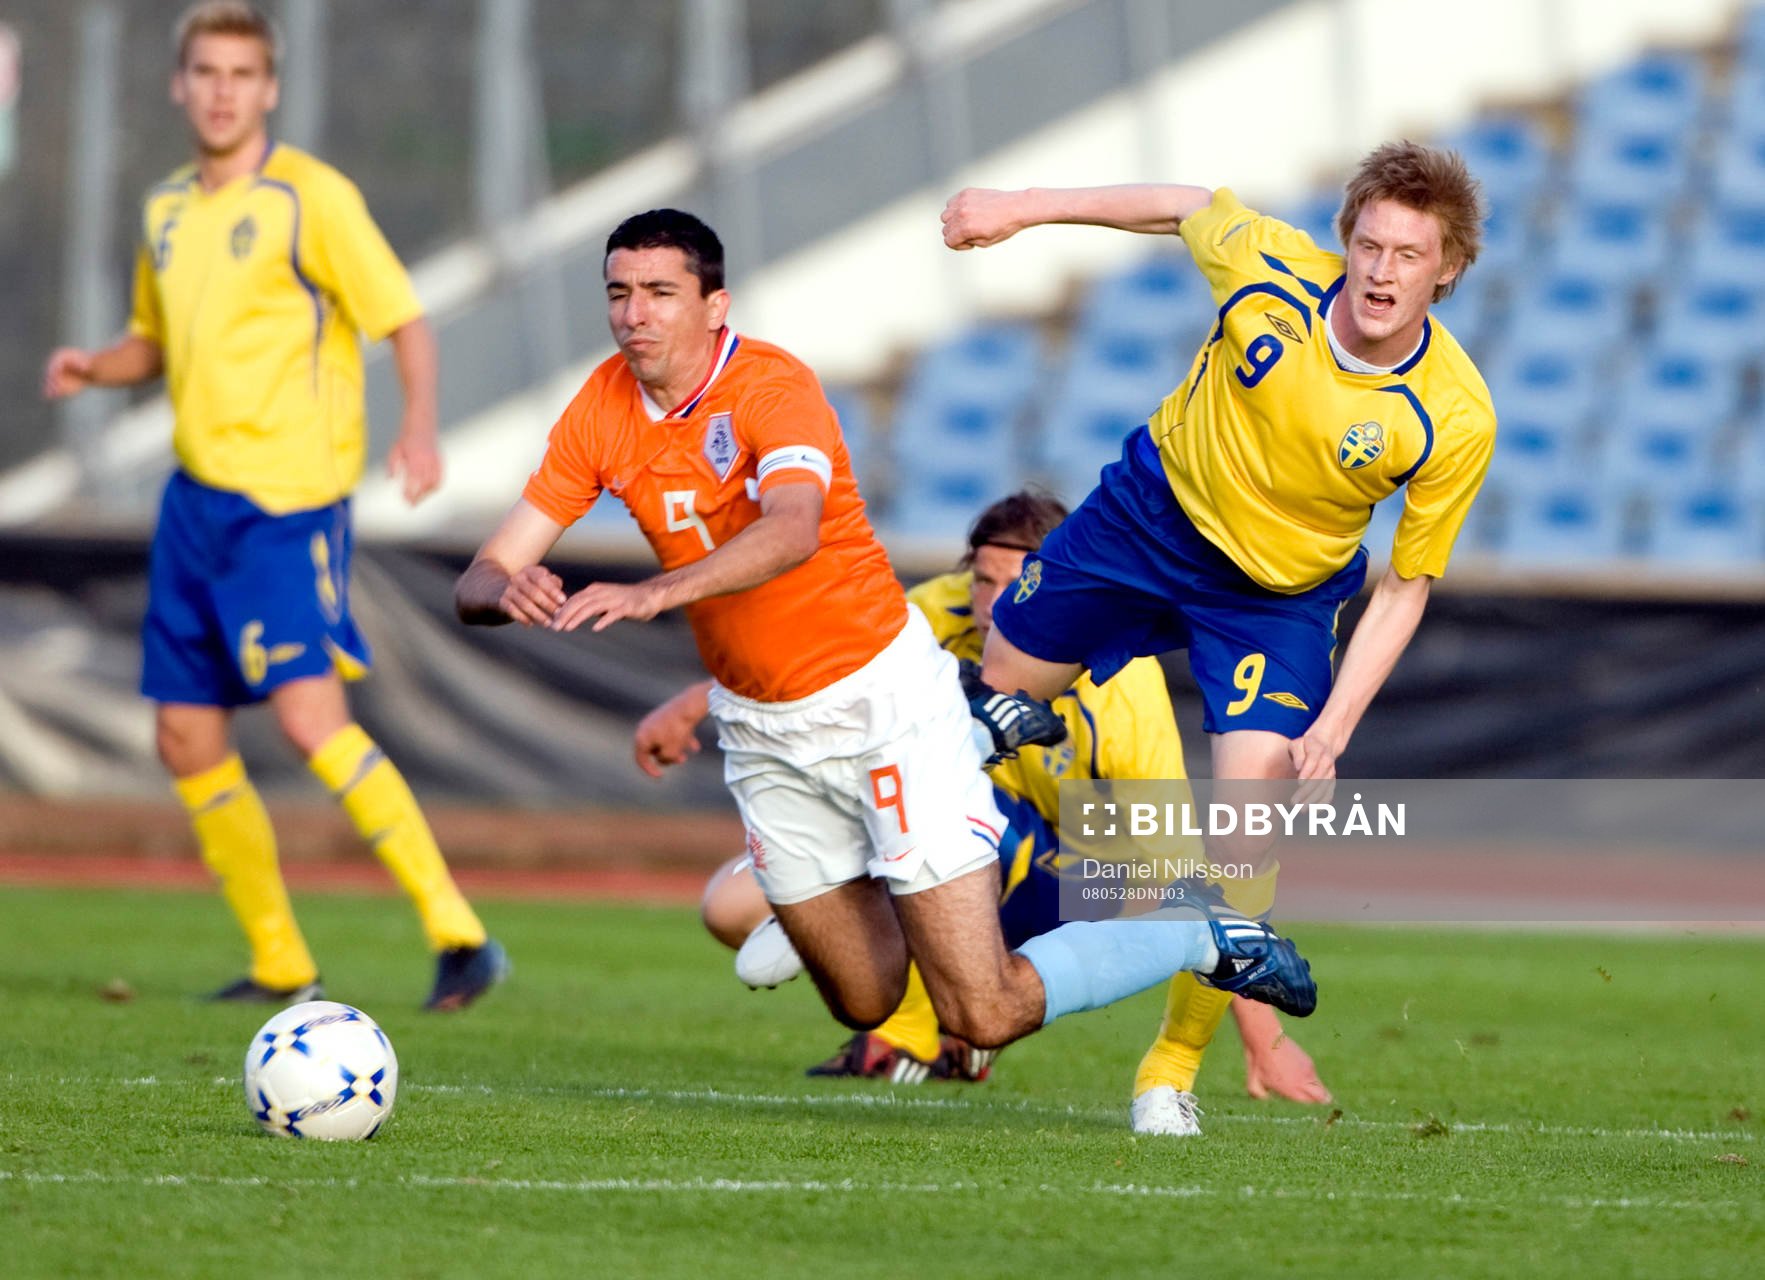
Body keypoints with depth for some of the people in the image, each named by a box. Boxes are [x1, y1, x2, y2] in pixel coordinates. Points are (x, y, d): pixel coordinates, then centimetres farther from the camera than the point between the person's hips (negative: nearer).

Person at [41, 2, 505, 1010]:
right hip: (195, 496, 8)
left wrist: (420, 429, -27)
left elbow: (407, 323, -9)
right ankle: (281, 966, 20)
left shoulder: (311, 197, -7)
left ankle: (459, 933, -16)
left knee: (311, 717, -20)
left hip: (287, 499, -8)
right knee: (187, 739, 7)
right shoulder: (168, 210, 13)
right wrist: (93, 369, 4)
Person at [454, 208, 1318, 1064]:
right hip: (760, 729, 6)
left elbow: (793, 529, -42)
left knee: (986, 1014, -12)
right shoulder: (601, 412, -4)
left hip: (879, 696, -6)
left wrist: (655, 593, -56)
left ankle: (1212, 944, 12)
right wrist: (508, 592, -31)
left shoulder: (771, 388, -21)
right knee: (865, 1003, 16)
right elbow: (480, 580, -6)